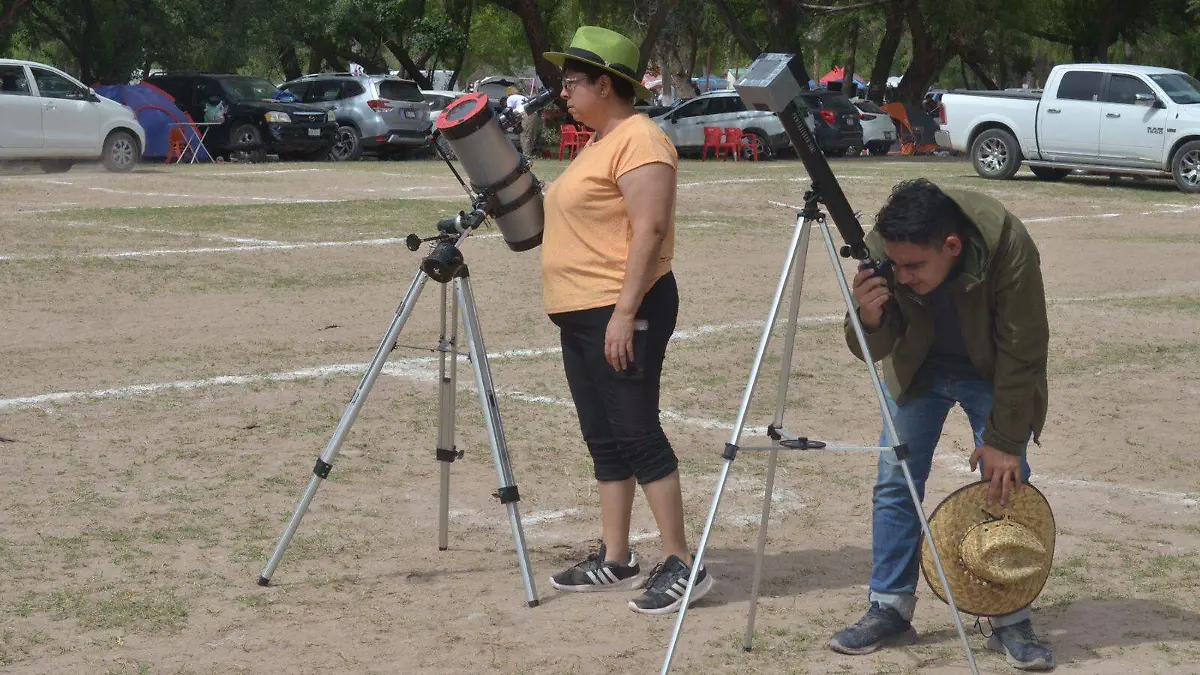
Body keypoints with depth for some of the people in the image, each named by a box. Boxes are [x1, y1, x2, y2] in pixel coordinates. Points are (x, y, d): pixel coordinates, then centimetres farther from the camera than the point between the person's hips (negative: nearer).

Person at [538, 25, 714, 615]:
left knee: (637, 435, -10)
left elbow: (650, 229, -22)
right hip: (579, 314, 10)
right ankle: (614, 561, 18)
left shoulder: (639, 141, -14)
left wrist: (624, 312, -26)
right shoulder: (599, 143, 18)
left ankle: (681, 565, -7)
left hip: (621, 312, -10)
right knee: (603, 439, 12)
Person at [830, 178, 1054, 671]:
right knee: (894, 482, -2)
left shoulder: (1008, 246, -36)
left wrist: (1004, 441, -24)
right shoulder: (881, 247, -29)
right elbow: (875, 349, -21)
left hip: (992, 375, -2)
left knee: (1006, 484, -9)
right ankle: (889, 609, 9)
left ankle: (1011, 622, 2)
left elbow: (1022, 354, -27)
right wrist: (869, 320, -45)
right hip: (918, 368, 3)